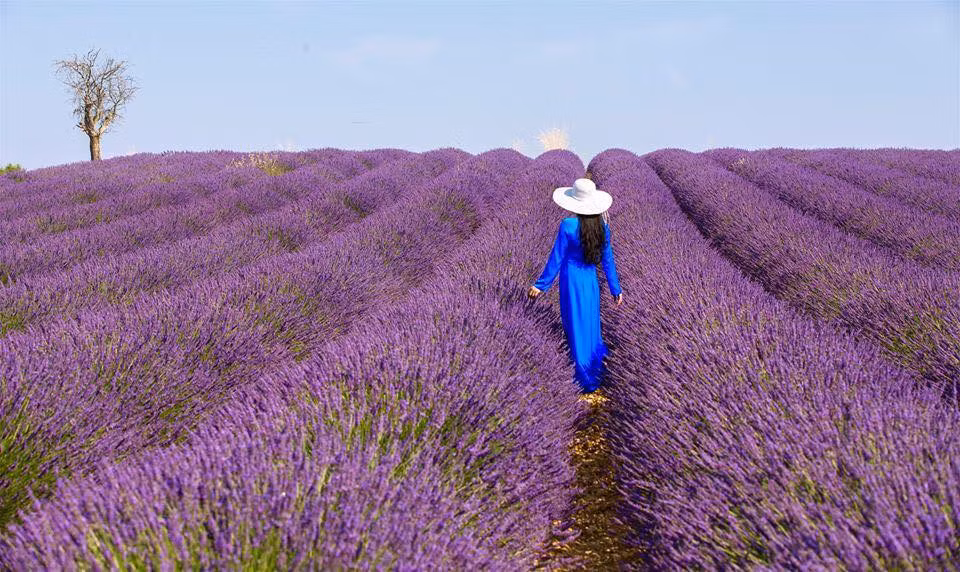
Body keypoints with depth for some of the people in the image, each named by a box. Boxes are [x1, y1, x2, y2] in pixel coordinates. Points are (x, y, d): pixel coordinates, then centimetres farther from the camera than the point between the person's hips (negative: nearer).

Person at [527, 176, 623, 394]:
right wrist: (615, 289, 13)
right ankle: (598, 364, 39)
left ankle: (585, 378, 18)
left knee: (576, 326, 8)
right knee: (590, 322, 23)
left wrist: (540, 285, -3)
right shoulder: (603, 227, -5)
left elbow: (556, 259, -14)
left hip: (572, 280, -4)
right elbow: (608, 260, 2)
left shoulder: (567, 226, -20)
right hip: (591, 280, 4)